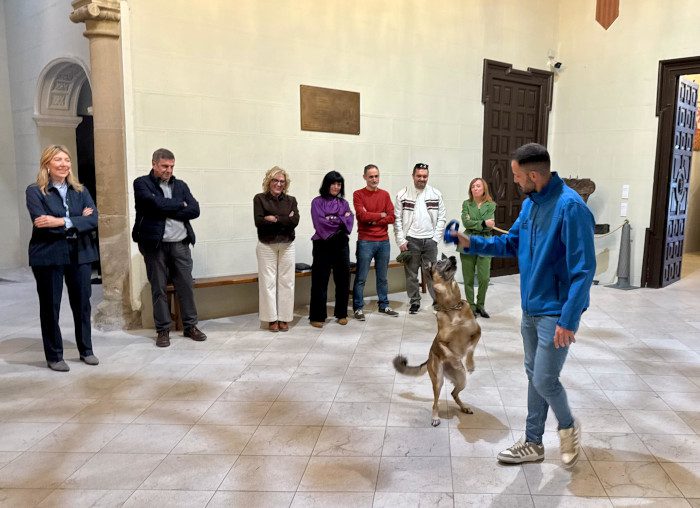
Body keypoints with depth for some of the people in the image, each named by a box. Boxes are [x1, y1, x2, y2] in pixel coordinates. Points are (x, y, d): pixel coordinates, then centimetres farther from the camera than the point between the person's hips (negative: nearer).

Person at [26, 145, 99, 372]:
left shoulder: (80, 190, 9)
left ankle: (86, 350, 25)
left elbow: (93, 220, -6)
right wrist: (78, 220, -12)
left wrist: (62, 221, -19)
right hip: (48, 256, -3)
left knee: (82, 303, 10)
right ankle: (54, 356, 19)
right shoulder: (35, 191, -2)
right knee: (50, 306, 6)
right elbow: (42, 223, -15)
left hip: (80, 254, 3)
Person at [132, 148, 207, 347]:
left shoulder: (180, 185, 13)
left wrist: (168, 210, -9)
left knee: (186, 285, 6)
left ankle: (190, 325, 18)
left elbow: (195, 210, -1)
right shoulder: (142, 183, 1)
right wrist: (180, 205, -3)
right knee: (159, 289, 4)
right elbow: (157, 203, -17)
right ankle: (162, 330, 14)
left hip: (180, 244, 4)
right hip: (155, 244, -3)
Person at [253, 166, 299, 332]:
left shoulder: (291, 200, 8)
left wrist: (275, 219, -12)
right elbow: (259, 221, -12)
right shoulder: (260, 199, 1)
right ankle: (271, 318, 9)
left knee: (286, 281, 3)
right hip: (266, 246, -2)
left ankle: (284, 318, 12)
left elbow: (295, 221, -6)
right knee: (268, 281, -1)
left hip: (287, 246, 2)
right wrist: (285, 220, -11)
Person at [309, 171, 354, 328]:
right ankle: (317, 316, 7)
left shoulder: (344, 203, 14)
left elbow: (349, 222, -1)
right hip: (323, 246, -4)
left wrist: (332, 220, -13)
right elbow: (320, 223, -11)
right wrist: (341, 220, -5)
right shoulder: (317, 202, 2)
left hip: (341, 245, 4)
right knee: (320, 281, -1)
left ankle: (342, 314, 20)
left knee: (343, 280, 7)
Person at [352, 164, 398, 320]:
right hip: (365, 242, -4)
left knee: (382, 277, 13)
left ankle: (384, 305, 24)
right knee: (361, 278, -1)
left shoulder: (385, 195, 10)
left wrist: (374, 220, -10)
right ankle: (358, 308, 7)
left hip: (384, 241, 4)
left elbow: (392, 218, 2)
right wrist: (381, 215, -4)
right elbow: (362, 216, -14)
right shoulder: (358, 194, -2)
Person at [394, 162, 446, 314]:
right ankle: (415, 301, 18)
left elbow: (441, 218, 5)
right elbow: (397, 219, -1)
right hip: (411, 240, -1)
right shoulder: (403, 194, 0)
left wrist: (435, 238, -3)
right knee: (411, 273, 6)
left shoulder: (436, 194, 5)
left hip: (430, 240, 1)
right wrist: (401, 241, -7)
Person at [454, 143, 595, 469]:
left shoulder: (570, 207, -22)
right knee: (534, 376, 15)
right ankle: (533, 443, 29)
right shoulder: (530, 204, 5)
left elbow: (583, 269, -23)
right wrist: (471, 243, 3)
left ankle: (568, 426, 29)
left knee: (544, 380, -1)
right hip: (531, 309, 8)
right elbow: (510, 243, 16)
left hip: (556, 313, -8)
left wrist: (568, 320, -23)